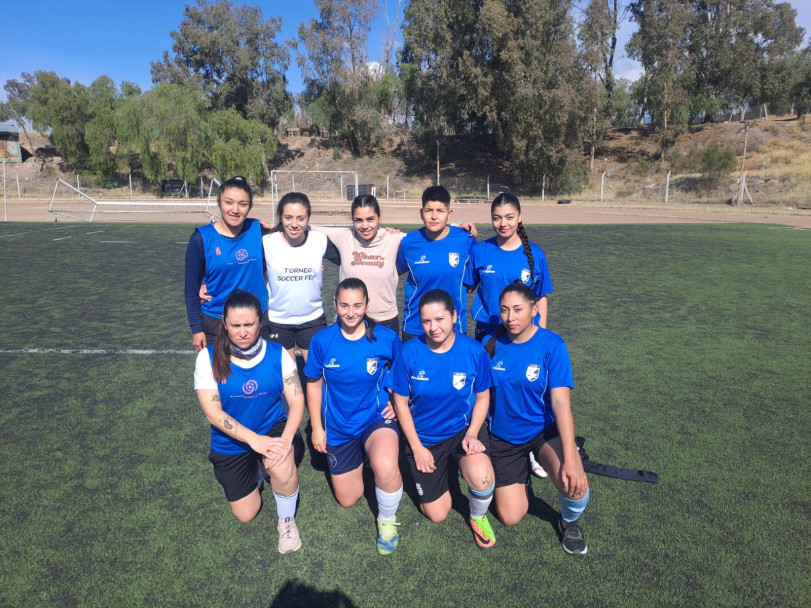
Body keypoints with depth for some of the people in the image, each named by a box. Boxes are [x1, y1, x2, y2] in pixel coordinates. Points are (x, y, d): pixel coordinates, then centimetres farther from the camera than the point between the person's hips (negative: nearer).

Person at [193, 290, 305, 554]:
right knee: (246, 514, 5)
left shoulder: (277, 354, -13)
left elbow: (297, 401, -14)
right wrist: (254, 439, -30)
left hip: (273, 427, -1)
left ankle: (287, 520, -1)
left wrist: (286, 439, -32)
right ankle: (257, 469, 38)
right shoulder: (209, 357, -16)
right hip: (231, 443, 1)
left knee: (282, 466, -34)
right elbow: (213, 412, -19)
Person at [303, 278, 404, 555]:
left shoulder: (386, 337, -16)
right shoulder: (322, 340, -13)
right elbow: (314, 383, 1)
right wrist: (317, 427, 1)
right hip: (338, 426, 3)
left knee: (386, 468, -36)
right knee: (347, 500, 16)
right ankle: (359, 459, 47)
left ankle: (387, 519, -3)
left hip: (377, 417, -2)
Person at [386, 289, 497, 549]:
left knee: (481, 476, -33)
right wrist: (416, 447, -8)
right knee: (437, 515, 5)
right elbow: (401, 402, -6)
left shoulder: (474, 351, -16)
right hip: (423, 438, 1)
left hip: (463, 430, -1)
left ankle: (478, 517, 4)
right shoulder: (410, 352, -16)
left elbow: (482, 396, -1)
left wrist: (472, 433, -17)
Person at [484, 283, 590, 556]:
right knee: (510, 518, 2)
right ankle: (520, 472, 35)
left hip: (544, 430, -2)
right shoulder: (492, 344, -9)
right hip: (503, 437, 2)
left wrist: (570, 459, -32)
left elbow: (561, 402, -24)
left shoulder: (552, 345, -18)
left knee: (574, 482, -32)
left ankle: (570, 521, 5)